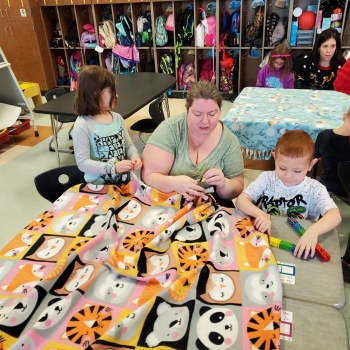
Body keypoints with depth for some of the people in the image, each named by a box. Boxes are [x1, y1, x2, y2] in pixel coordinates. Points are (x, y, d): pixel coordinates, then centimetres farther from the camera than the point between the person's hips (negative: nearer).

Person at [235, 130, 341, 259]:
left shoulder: (315, 189, -6)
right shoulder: (267, 179, -4)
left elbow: (335, 215, -19)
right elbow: (241, 200, -8)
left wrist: (313, 231, -38)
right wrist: (260, 214, -27)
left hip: (298, 246, 1)